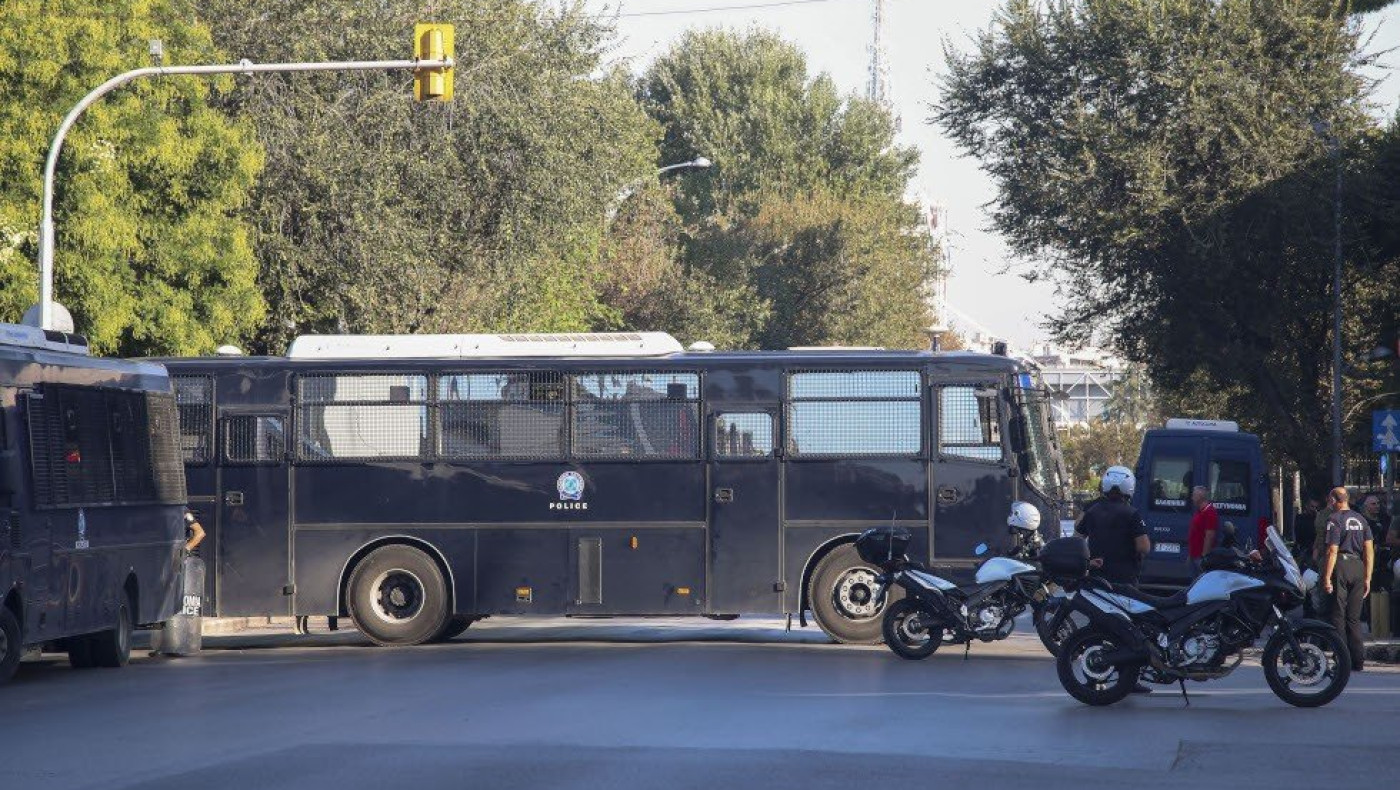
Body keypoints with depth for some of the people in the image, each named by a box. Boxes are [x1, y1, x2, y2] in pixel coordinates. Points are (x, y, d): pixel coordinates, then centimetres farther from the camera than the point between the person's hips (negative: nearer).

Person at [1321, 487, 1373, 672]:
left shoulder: (1334, 519, -5)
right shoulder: (1360, 519, 12)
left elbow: (1332, 551, -12)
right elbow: (1369, 551, 10)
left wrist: (1327, 578, -11)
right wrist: (1367, 578, 13)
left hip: (1341, 567, -5)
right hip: (1358, 566, 5)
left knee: (1339, 615, -2)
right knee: (1354, 617, 10)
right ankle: (1358, 660, 8)